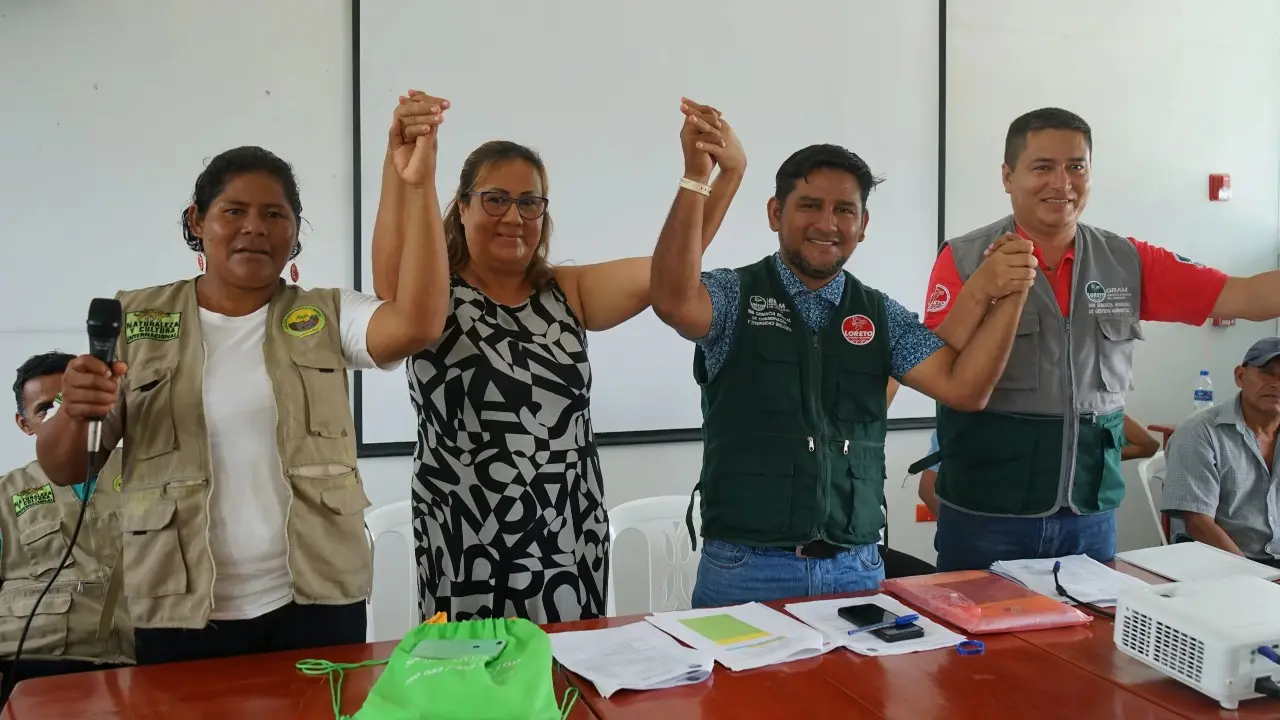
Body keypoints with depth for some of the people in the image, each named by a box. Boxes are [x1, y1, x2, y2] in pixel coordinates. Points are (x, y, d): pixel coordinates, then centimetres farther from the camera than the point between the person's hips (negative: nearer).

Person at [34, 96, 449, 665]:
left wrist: (417, 187, -25)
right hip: (180, 612, 1)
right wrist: (76, 411, -19)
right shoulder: (135, 320, 4)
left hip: (317, 600, 0)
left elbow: (417, 323, -18)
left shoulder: (327, 317, 2)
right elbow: (64, 471, 4)